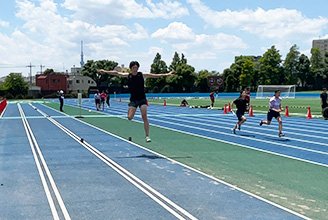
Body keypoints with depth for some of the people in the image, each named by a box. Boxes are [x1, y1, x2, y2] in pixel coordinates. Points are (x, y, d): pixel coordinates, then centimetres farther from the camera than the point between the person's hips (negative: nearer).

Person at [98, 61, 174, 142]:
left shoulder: (142, 75, -2)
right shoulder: (128, 76, 4)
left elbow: (154, 75, -5)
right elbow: (117, 73, 8)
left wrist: (167, 74, -12)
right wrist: (105, 71, 9)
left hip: (142, 99, -2)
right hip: (133, 99, 2)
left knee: (144, 117, -10)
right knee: (130, 117, -10)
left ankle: (147, 136, -6)